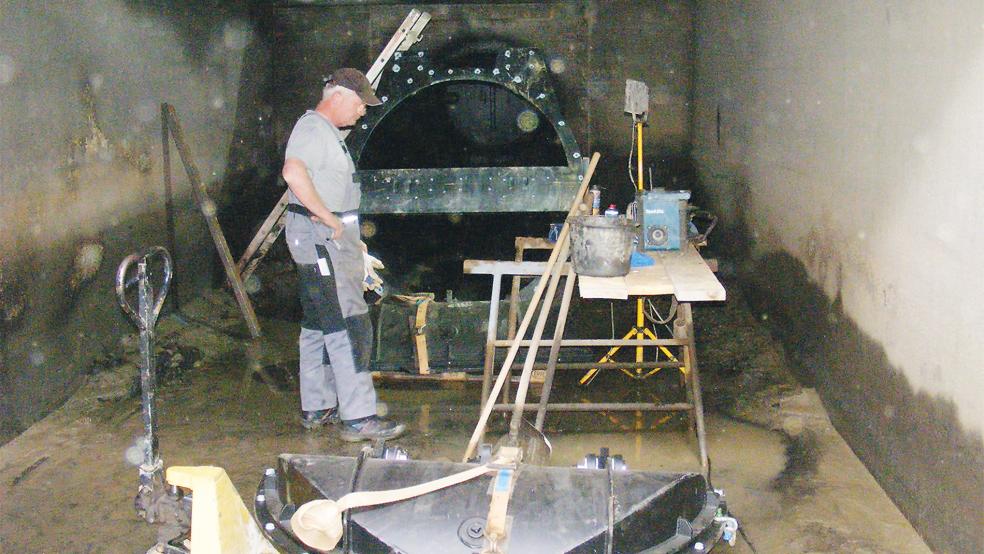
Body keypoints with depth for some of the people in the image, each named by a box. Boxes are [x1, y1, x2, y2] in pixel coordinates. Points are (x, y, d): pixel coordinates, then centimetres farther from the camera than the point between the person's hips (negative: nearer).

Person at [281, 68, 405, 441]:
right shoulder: (312, 128, -13)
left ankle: (316, 407, 22)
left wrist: (351, 239, 21)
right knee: (347, 325, -13)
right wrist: (329, 219, -25)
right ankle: (358, 418, -12)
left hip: (331, 236, 11)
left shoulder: (327, 132, 21)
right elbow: (293, 173, -31)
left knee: (319, 324, 14)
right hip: (320, 238, -11)